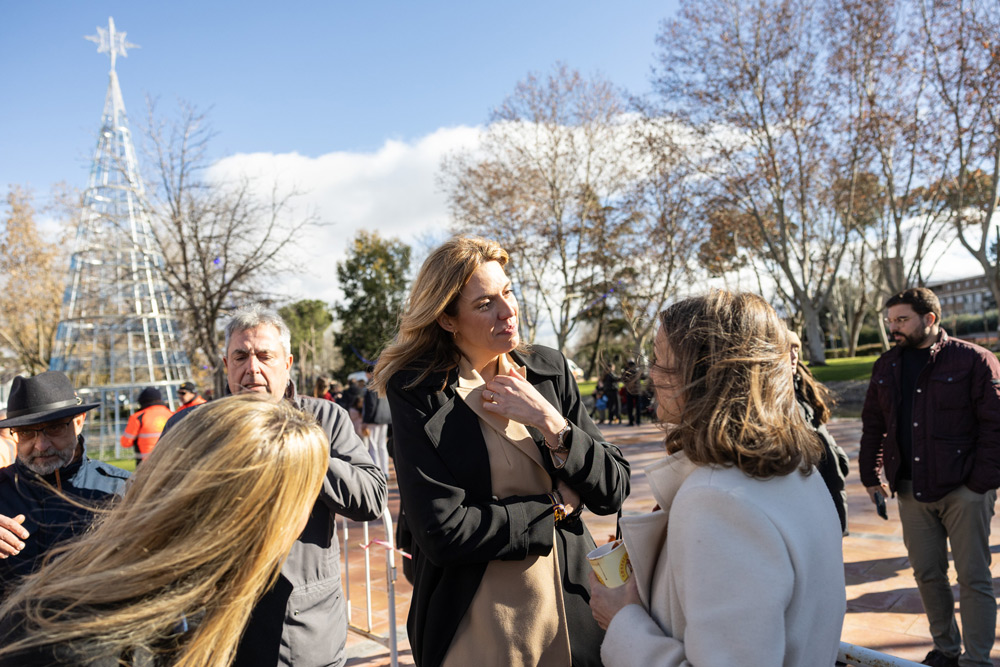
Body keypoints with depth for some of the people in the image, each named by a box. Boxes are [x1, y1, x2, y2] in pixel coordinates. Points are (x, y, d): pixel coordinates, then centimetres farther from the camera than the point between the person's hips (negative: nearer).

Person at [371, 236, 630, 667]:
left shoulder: (548, 369, -1)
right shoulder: (417, 393, -13)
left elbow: (613, 491, -1)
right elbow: (443, 532, -20)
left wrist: (550, 423, -16)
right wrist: (554, 506, -11)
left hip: (572, 608, 4)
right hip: (477, 626, -4)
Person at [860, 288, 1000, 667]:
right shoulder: (887, 367, 10)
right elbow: (872, 425, 15)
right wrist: (870, 475, 11)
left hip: (963, 489, -5)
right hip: (911, 489, 5)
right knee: (926, 572, 12)